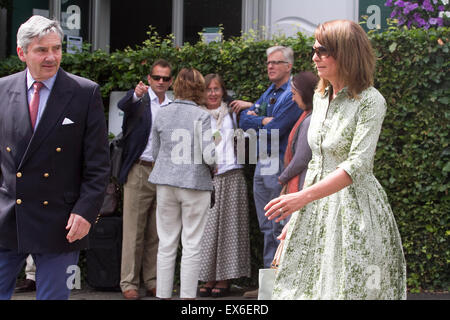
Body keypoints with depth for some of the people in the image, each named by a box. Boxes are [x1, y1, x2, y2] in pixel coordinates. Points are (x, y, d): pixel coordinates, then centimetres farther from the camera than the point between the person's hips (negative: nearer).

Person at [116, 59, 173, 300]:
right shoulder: (139, 100, 1)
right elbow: (123, 106, -22)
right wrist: (136, 95, -43)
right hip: (139, 171, -4)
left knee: (157, 232, 7)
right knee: (134, 230, -2)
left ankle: (153, 282, 14)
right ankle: (129, 283, 2)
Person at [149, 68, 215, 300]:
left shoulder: (162, 115, 4)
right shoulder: (201, 116, -9)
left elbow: (155, 152, 11)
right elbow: (209, 155, -14)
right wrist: (213, 167, 6)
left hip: (166, 184, 4)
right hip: (196, 184, -4)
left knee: (166, 244, 9)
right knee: (192, 244, 3)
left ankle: (163, 295, 12)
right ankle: (187, 296, 3)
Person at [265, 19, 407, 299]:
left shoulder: (370, 101, -13)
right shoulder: (321, 97, 10)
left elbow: (357, 166, -22)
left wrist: (304, 197, -30)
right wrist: (296, 214, 15)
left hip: (353, 208, -7)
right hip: (316, 212, 7)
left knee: (351, 290, -2)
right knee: (305, 286, 6)